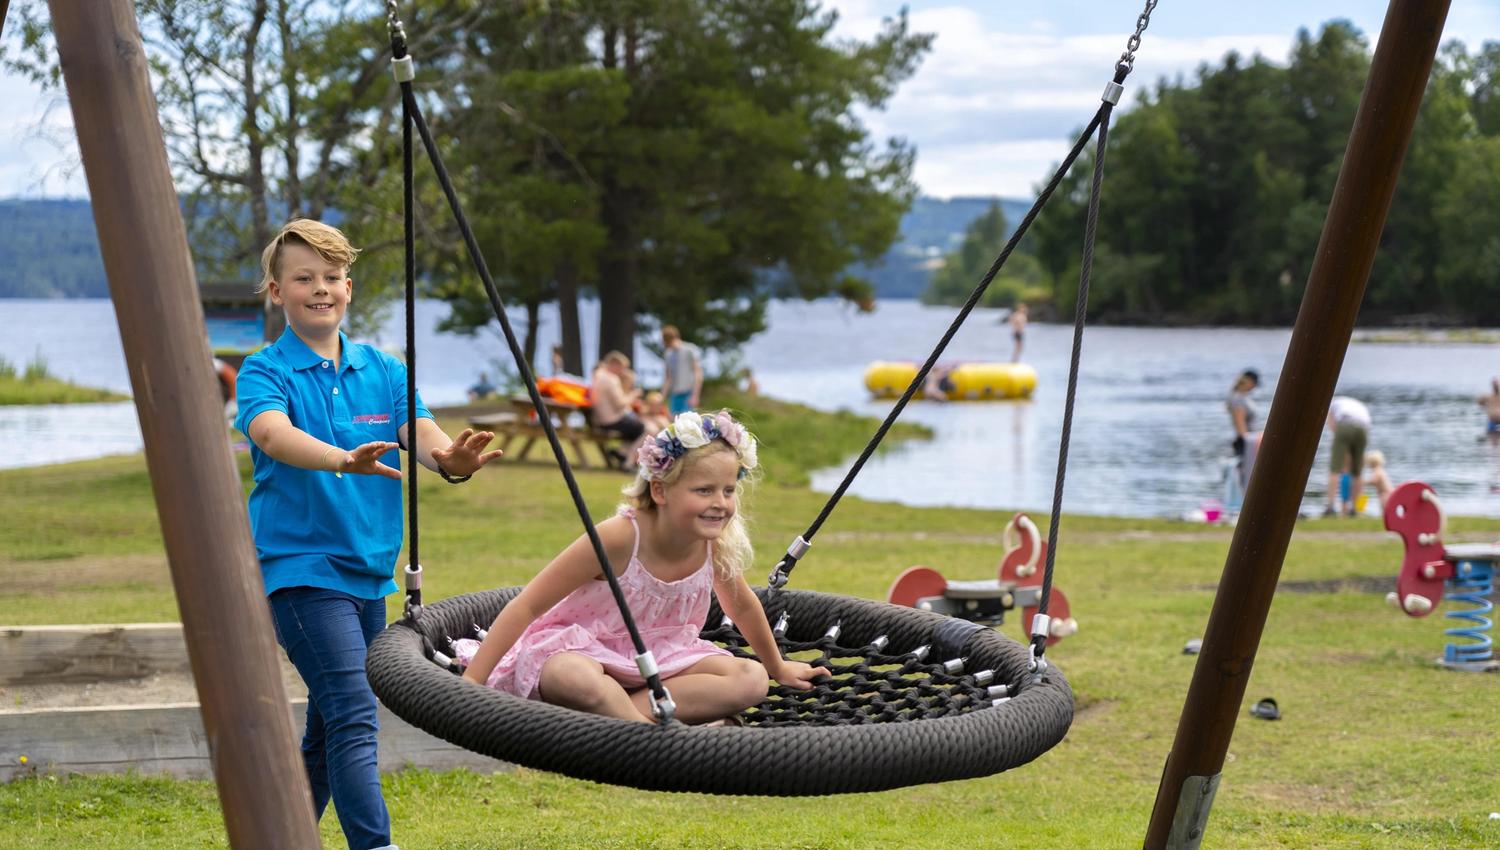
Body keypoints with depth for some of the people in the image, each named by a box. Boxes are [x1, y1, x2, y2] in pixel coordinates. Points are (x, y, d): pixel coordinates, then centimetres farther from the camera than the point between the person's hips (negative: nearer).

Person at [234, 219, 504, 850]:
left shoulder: (384, 370, 9)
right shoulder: (265, 371, -5)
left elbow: (420, 431, -8)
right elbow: (274, 433, -27)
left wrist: (451, 459, -32)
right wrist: (343, 459, -46)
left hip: (370, 572, 6)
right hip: (302, 567, -6)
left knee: (330, 727, 14)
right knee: (354, 714, -19)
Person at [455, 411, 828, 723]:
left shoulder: (717, 542, -9)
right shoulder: (620, 538, -26)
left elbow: (742, 605, 14)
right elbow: (527, 606, -23)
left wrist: (778, 667, 28)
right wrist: (470, 683, -27)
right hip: (576, 647, -6)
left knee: (752, 681, -19)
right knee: (574, 679, -43)